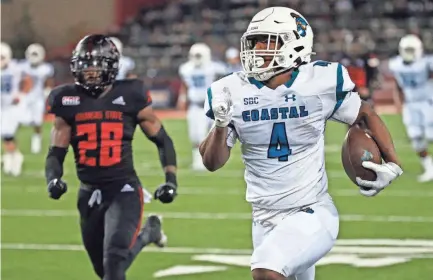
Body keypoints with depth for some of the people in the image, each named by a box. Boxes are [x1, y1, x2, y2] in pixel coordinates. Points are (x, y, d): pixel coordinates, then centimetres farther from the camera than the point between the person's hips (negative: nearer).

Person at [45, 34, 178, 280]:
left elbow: (163, 141, 6)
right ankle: (147, 233, 49)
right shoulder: (69, 102, 3)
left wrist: (171, 180, -4)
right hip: (89, 194, 4)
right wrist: (53, 179, -15)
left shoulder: (130, 98, -3)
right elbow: (56, 153, 5)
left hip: (124, 190, -4)